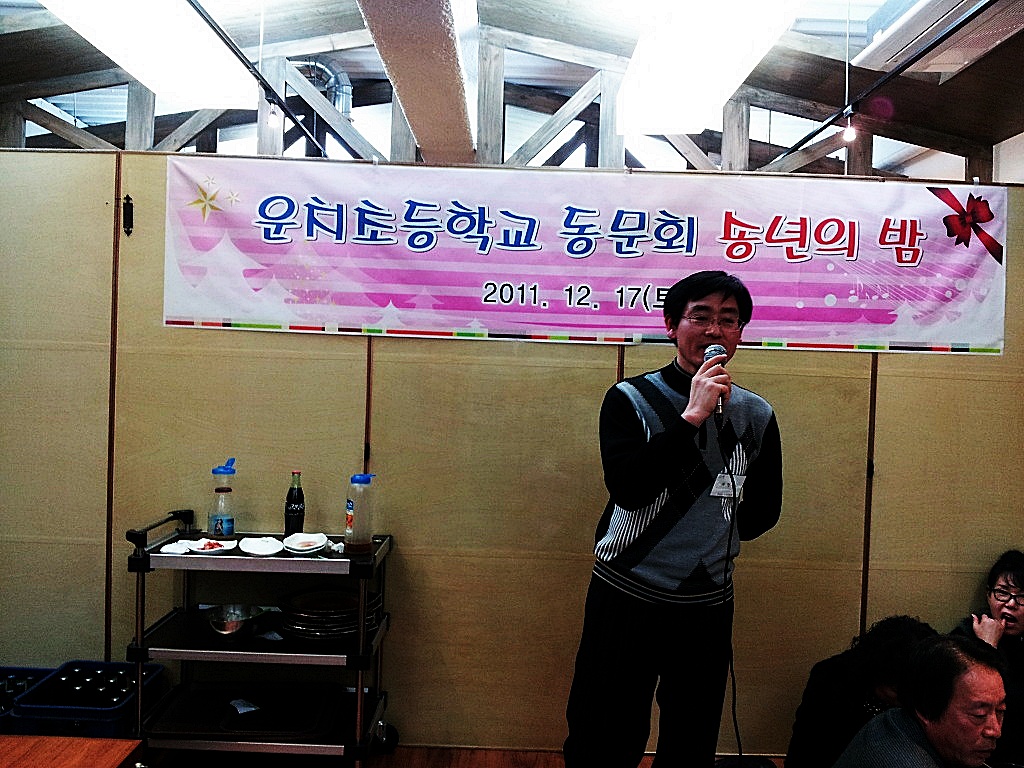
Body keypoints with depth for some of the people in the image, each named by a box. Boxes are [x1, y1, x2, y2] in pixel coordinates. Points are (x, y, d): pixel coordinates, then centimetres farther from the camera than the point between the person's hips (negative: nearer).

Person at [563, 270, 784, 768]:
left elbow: (763, 509, 11)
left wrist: (710, 542, 4)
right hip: (625, 596, -2)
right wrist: (692, 416, -24)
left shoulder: (756, 415, 1)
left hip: (708, 603, 3)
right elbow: (627, 486, -22)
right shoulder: (630, 399, -7)